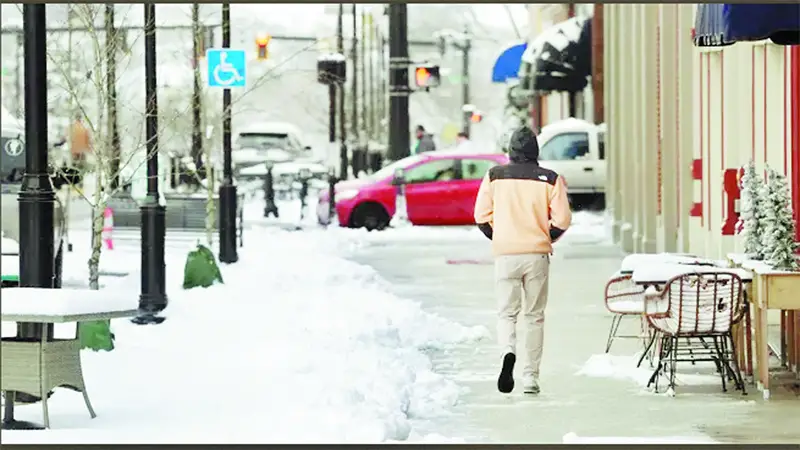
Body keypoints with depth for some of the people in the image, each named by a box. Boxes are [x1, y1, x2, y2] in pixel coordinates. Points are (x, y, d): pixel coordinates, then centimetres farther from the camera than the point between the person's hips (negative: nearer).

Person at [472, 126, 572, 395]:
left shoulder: (494, 176, 0)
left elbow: (481, 215, 0)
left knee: (507, 312, 7)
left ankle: (508, 352, -24)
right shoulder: (550, 179, -3)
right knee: (534, 316, 10)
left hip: (505, 254, 0)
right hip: (537, 254, 0)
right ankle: (531, 377, 10)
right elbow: (562, 220, -5)